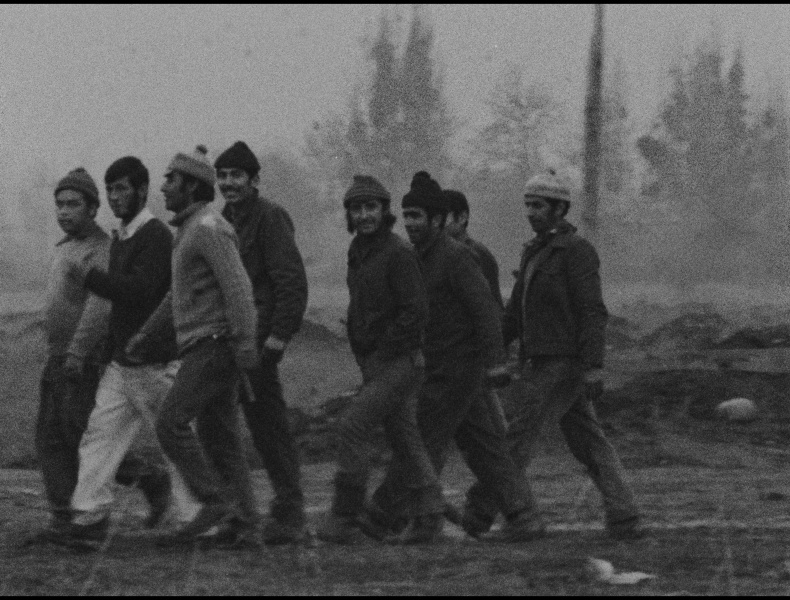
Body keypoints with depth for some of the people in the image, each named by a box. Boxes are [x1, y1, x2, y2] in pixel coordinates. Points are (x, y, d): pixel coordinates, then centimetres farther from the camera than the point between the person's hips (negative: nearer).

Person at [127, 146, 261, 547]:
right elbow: (180, 293, 31)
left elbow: (237, 285, -22)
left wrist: (245, 344, -28)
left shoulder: (210, 228, -12)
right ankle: (245, 526, 4)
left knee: (171, 422, -13)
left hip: (214, 346, -10)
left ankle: (215, 502, -10)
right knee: (218, 439, 6)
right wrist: (147, 333, 32)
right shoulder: (191, 231, 20)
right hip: (200, 348, 10)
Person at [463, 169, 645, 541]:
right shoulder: (535, 253, 18)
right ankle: (624, 520, 5)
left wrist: (594, 367, -23)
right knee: (589, 443, 6)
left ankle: (480, 511, -4)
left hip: (564, 365, -9)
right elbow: (515, 314, 20)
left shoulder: (577, 252, -10)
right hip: (542, 364, 9)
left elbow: (593, 312, -16)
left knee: (521, 433, -7)